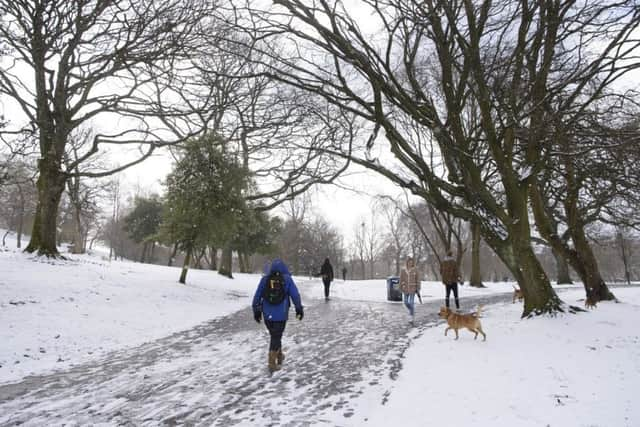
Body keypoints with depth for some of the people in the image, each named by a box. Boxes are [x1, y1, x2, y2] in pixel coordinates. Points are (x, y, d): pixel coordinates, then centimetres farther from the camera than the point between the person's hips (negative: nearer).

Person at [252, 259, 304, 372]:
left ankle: (279, 356, 36)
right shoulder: (287, 279, -4)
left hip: (267, 314, 3)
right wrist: (299, 309, 10)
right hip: (281, 314, -3)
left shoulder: (264, 279, 2)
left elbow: (257, 296, 6)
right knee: (276, 337, 4)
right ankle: (272, 363, 3)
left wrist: (256, 311, 16)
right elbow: (295, 295, -2)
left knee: (275, 335, 21)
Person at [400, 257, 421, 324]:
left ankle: (412, 318, -1)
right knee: (405, 302, 9)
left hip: (412, 289, -3)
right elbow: (401, 280, 5)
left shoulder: (415, 270, -4)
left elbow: (418, 280, -1)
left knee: (411, 303, -7)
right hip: (405, 289, 3)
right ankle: (412, 311, 39)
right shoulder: (403, 270, 0)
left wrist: (418, 288, -4)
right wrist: (401, 288, 3)